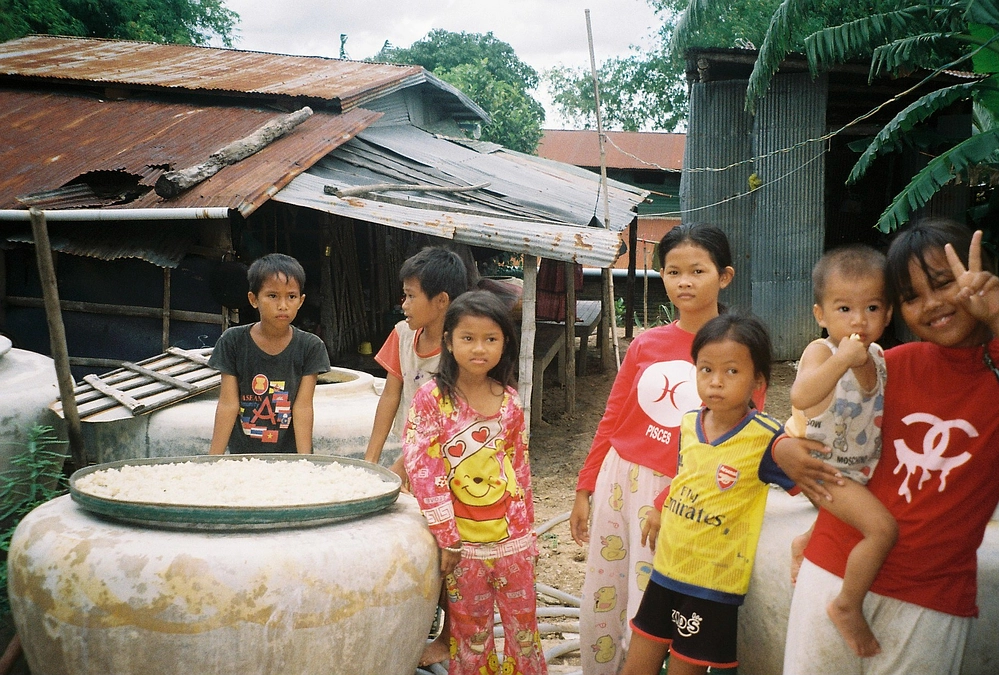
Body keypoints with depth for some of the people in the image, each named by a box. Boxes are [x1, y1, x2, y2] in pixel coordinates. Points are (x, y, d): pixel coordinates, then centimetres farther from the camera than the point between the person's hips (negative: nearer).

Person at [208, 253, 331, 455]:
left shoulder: (310, 347, -7)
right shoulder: (233, 341, -6)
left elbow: (303, 407, -10)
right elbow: (228, 404, -7)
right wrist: (214, 459, -10)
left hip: (290, 454, 0)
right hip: (242, 456, 0)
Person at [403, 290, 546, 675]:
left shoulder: (509, 401, 1)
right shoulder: (431, 398, -10)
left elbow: (520, 470, 9)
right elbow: (421, 469, -12)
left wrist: (528, 534, 11)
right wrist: (447, 537, -12)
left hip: (512, 537, 3)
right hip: (463, 541, -3)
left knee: (524, 625, 12)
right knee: (471, 633, 10)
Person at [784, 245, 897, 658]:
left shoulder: (879, 357, 0)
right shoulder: (820, 352, -21)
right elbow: (800, 397, -42)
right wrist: (842, 359, -47)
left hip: (865, 467, 8)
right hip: (825, 466, -8)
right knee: (883, 527, -22)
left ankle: (808, 541, 50)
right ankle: (847, 607, -4)